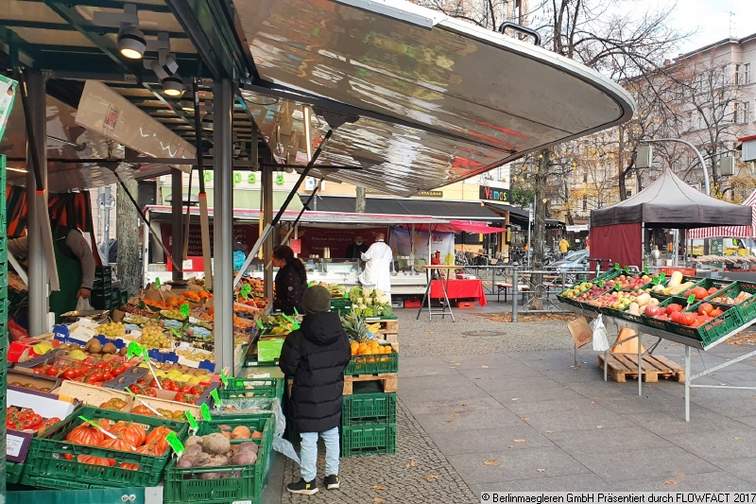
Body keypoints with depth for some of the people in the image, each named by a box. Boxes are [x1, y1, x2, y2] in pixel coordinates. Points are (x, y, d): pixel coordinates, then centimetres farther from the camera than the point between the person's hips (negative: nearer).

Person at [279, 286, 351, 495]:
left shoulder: (297, 339, -20)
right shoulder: (340, 334, -6)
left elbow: (287, 368, -10)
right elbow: (346, 359, 7)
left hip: (307, 396, -4)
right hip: (333, 395, 5)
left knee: (308, 439, 8)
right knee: (331, 434, 18)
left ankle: (309, 481, 21)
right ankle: (332, 475, 29)